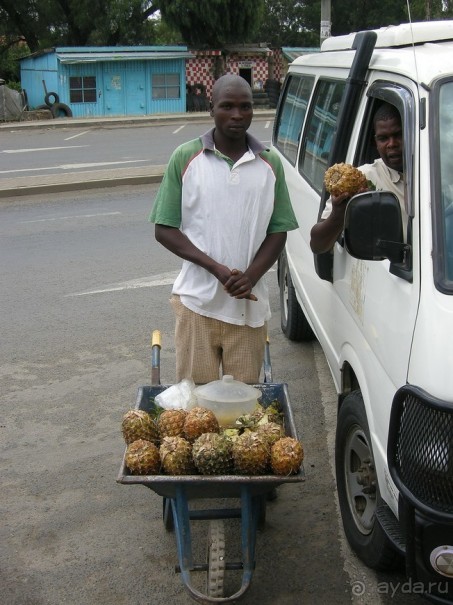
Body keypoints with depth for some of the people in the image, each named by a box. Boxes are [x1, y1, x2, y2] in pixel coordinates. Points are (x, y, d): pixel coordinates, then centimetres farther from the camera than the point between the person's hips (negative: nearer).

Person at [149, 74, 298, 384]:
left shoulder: (270, 163, 6)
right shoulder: (186, 158, 0)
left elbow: (278, 231, 8)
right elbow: (165, 230, -1)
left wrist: (251, 276, -11)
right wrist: (216, 268, -14)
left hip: (249, 306, 2)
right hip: (197, 301, -1)